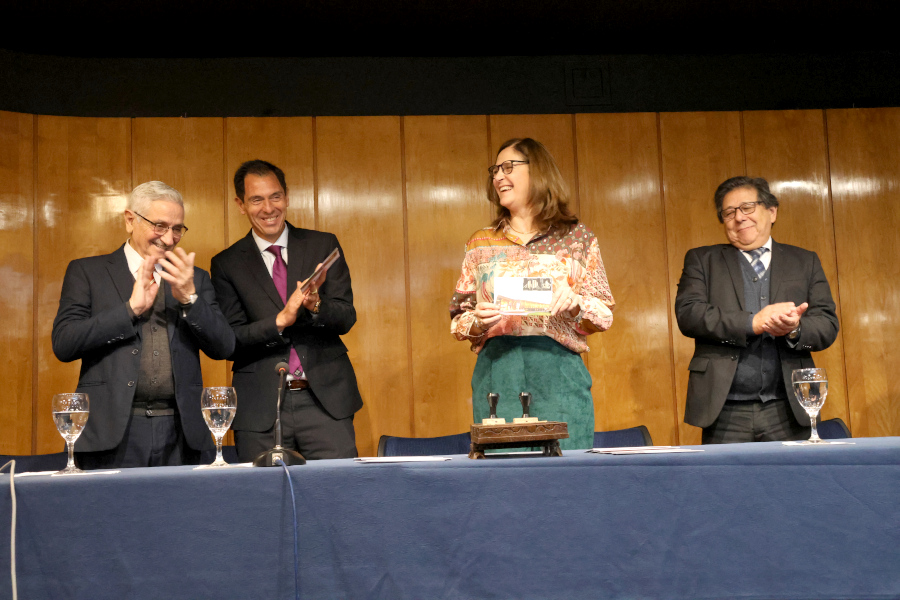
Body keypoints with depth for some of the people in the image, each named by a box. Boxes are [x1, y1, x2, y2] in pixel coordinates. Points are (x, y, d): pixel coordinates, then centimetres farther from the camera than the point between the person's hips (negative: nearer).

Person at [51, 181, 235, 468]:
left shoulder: (195, 279, 15)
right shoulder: (86, 271, 8)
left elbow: (223, 348, 6)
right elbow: (63, 345, -4)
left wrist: (189, 298, -9)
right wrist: (131, 308, -9)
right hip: (111, 433, -2)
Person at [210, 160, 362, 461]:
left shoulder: (324, 245, 8)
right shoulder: (227, 264, 6)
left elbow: (347, 318, 3)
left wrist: (316, 305, -19)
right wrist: (280, 320, -17)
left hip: (326, 399, 0)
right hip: (260, 408, 0)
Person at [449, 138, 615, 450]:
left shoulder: (577, 237, 9)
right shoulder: (480, 243, 14)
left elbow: (605, 315, 6)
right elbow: (458, 319, 13)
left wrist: (576, 304, -14)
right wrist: (477, 322, -8)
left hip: (559, 375, -1)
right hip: (496, 373, 1)